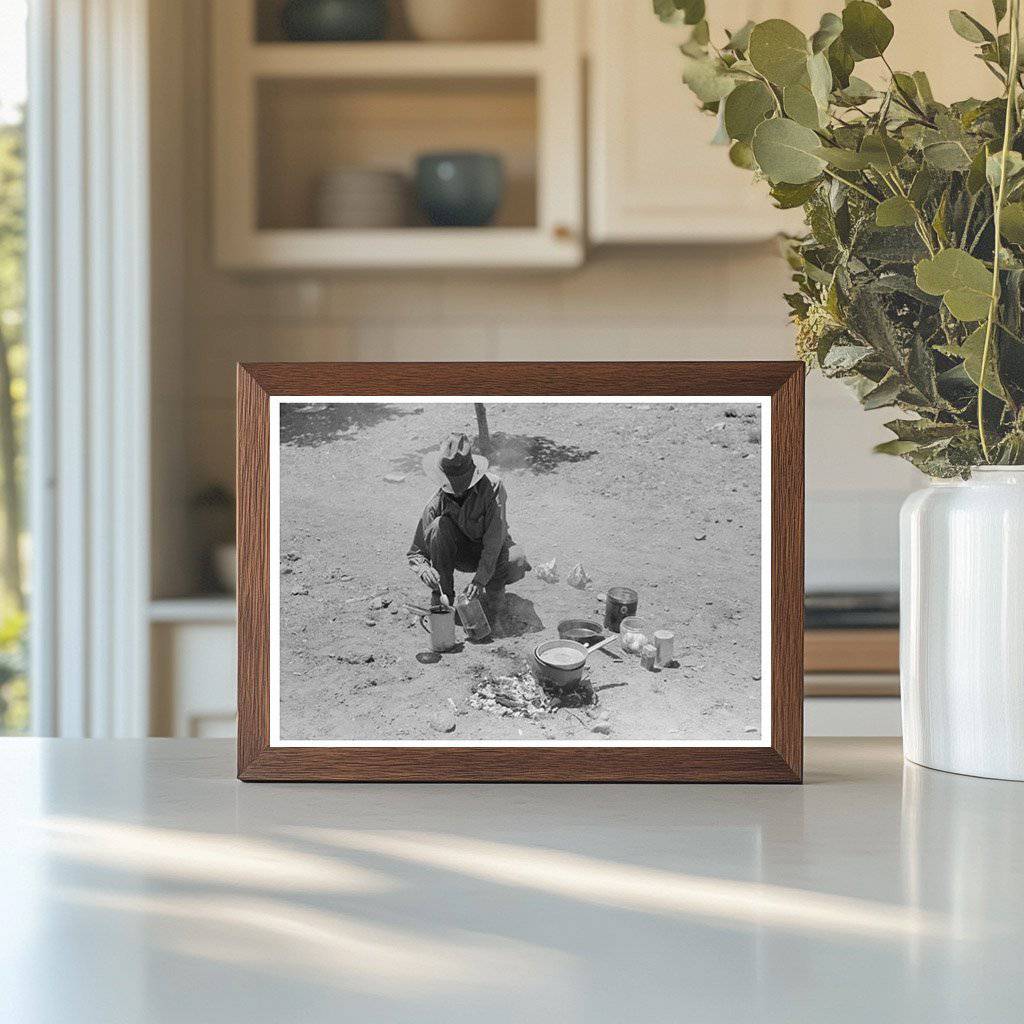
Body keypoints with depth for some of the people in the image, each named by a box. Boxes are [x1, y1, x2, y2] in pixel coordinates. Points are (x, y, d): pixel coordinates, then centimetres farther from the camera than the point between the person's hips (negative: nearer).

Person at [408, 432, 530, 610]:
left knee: (516, 564, -36)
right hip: (460, 554, 1)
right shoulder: (437, 504, -19)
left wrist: (480, 580, -41)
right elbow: (415, 553, -14)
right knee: (439, 526, -29)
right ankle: (443, 596, -17)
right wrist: (424, 569, -39)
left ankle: (493, 587, 2)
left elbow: (494, 539, -32)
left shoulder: (493, 487, -27)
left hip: (494, 551, -1)